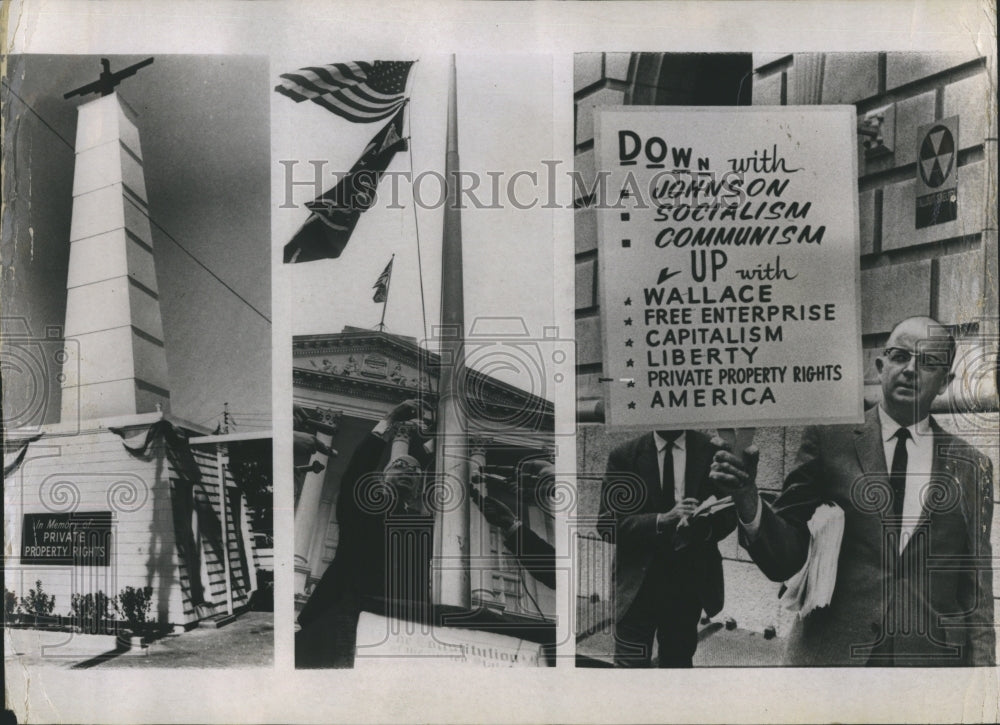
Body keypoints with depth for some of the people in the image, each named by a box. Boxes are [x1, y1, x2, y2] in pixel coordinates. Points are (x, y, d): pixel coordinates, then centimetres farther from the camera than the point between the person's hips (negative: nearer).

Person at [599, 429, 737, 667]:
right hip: (638, 580, -2)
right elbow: (608, 519, -10)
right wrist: (661, 520, -25)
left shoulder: (712, 452, 0)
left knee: (679, 661, 14)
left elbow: (729, 514, 3)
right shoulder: (624, 456, -4)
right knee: (631, 663, -5)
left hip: (689, 581, 2)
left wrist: (707, 528, -20)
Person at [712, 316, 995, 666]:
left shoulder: (971, 467, 3)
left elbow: (976, 588, 7)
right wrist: (747, 501, -22)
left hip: (931, 657, 2)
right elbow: (784, 560, -5)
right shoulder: (827, 440, -4)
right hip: (829, 651, -2)